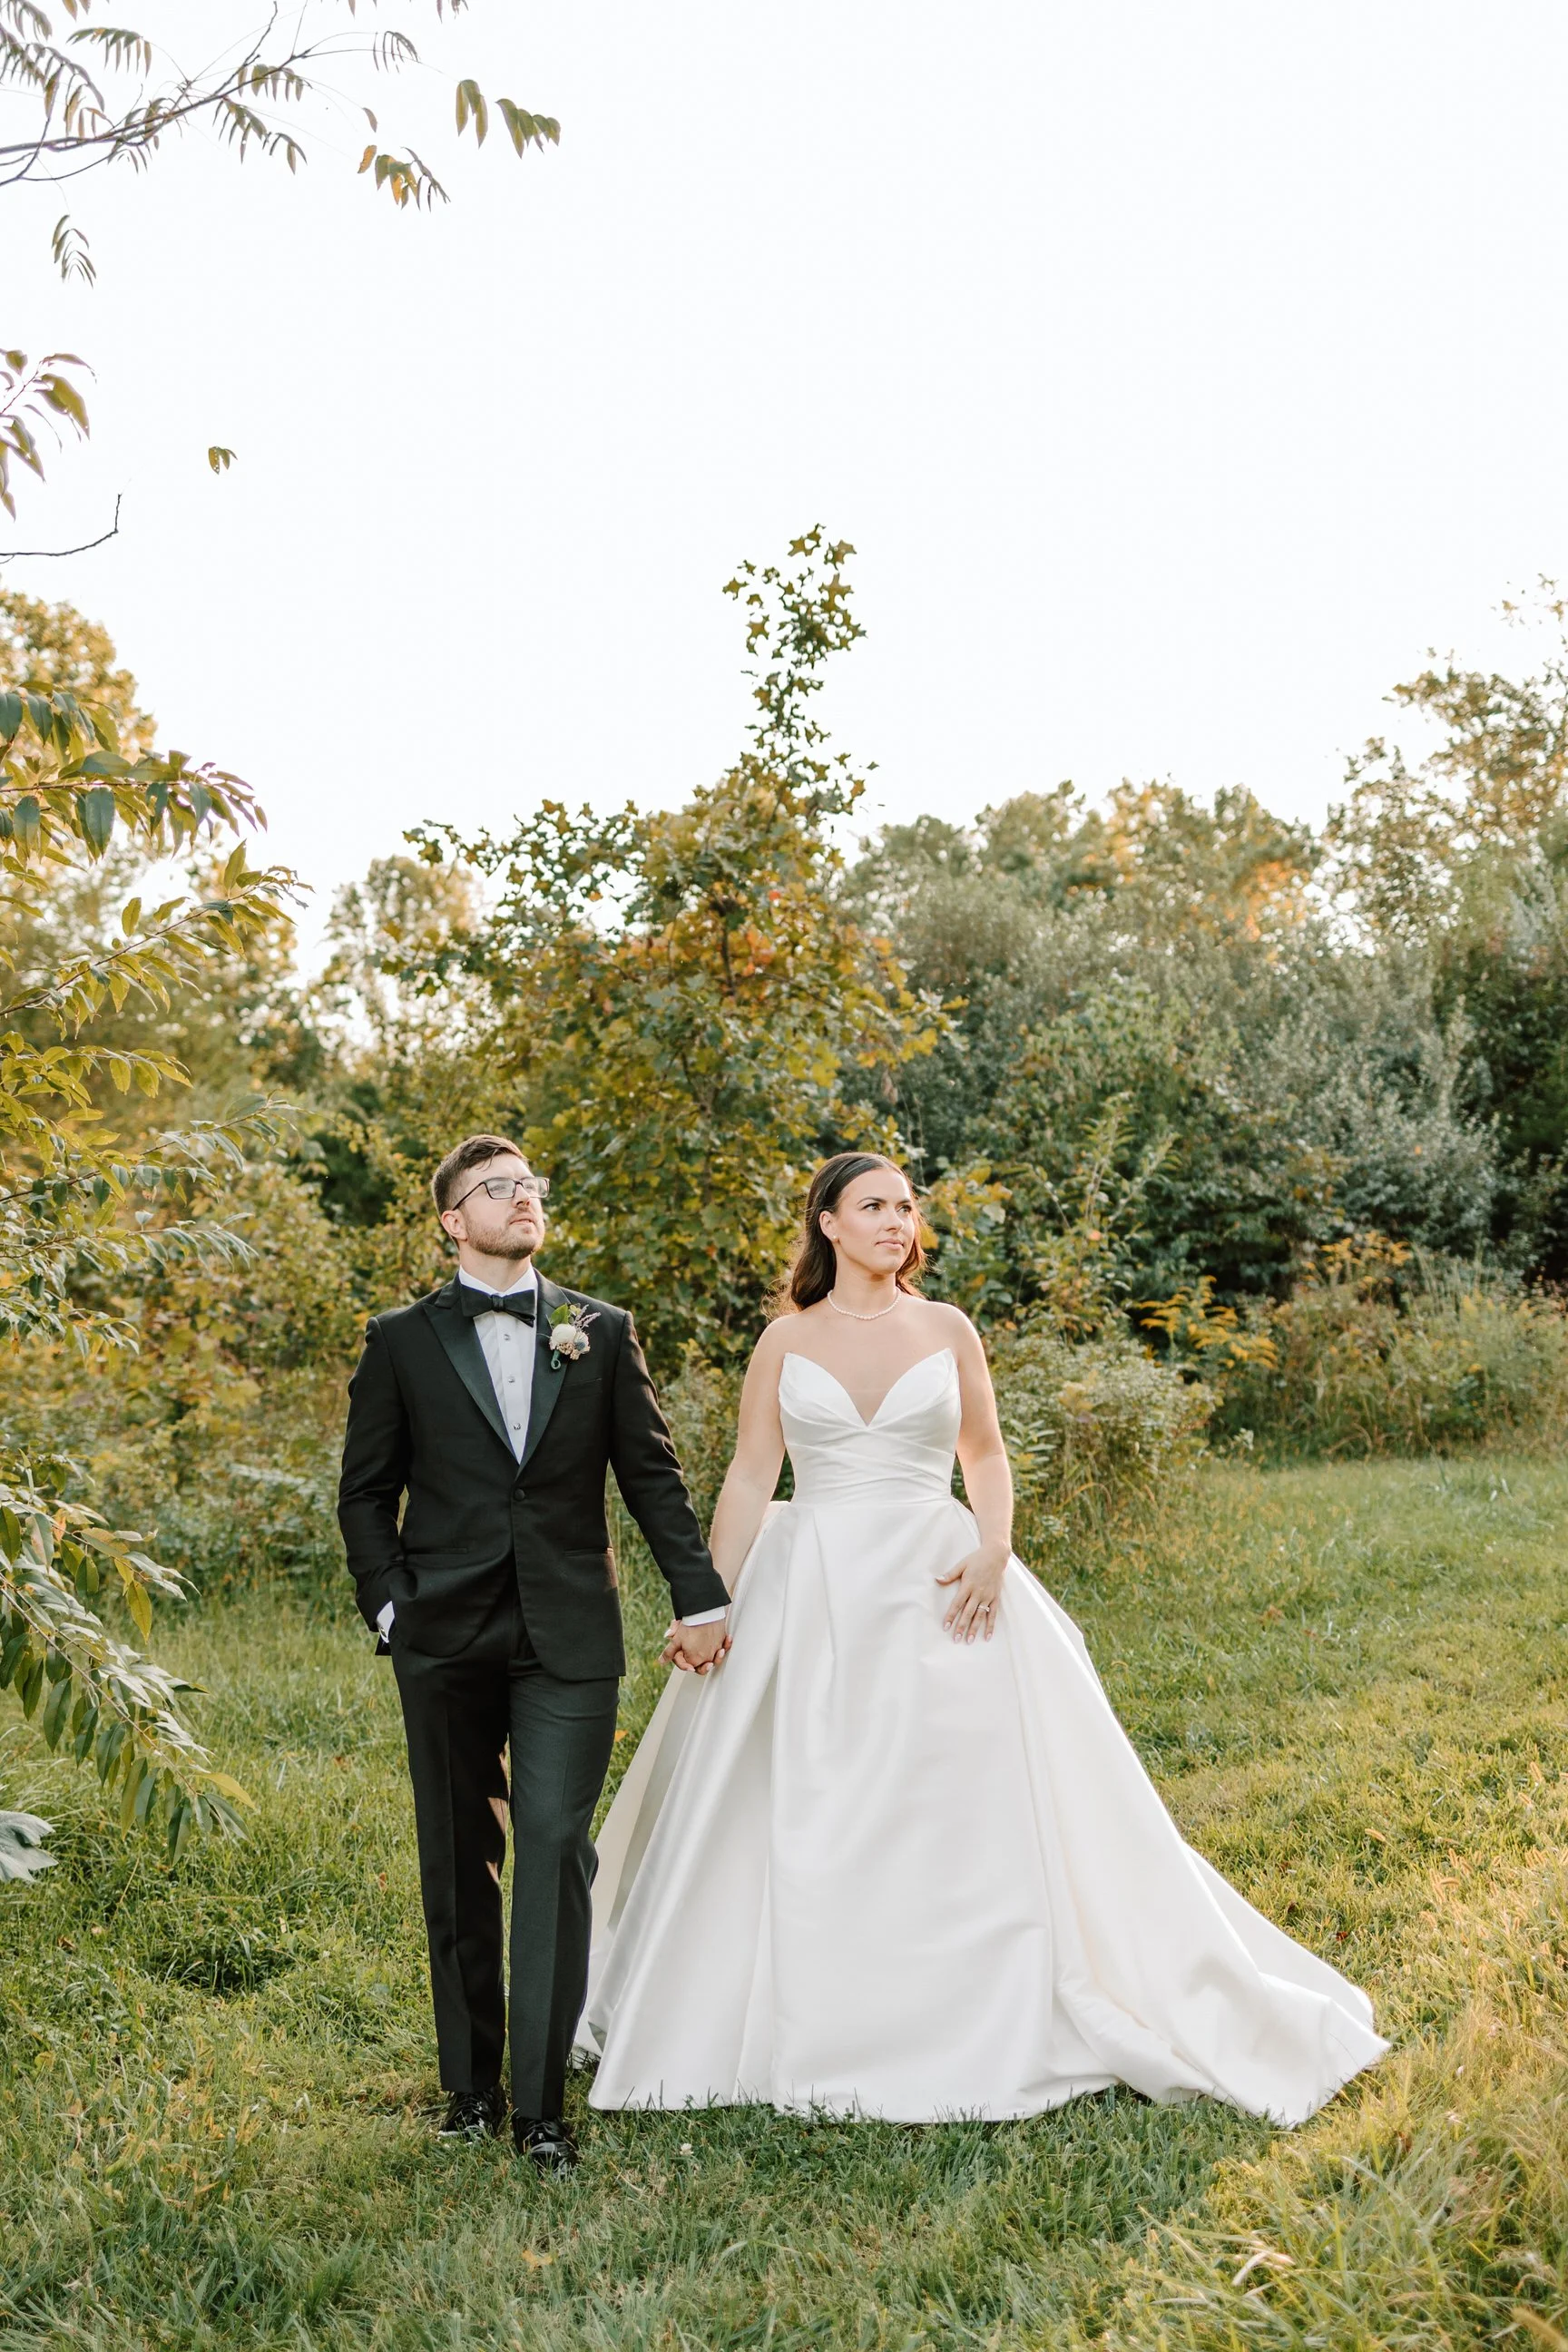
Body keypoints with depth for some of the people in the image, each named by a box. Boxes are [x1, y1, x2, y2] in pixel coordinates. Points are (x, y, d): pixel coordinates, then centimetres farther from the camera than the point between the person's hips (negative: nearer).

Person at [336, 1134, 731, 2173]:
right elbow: (367, 1493, 8)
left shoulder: (603, 1331, 8)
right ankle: (471, 2086, 23)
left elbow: (654, 1476, 9)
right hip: (447, 1640, 1)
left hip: (570, 1638, 0)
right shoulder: (404, 1340, 6)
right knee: (459, 1866, 9)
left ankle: (541, 2104, 0)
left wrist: (701, 1597, 5)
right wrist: (391, 1605, -3)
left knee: (556, 1851, -7)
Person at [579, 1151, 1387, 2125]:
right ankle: (816, 2041, 20)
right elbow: (750, 1478, 3)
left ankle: (956, 2042, 14)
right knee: (808, 1825, 4)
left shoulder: (948, 1330, 5)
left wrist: (995, 1553, -7)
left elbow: (986, 1456, 10)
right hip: (811, 1595, 0)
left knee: (959, 1808, 0)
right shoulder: (785, 1342, 4)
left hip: (933, 1590, 0)